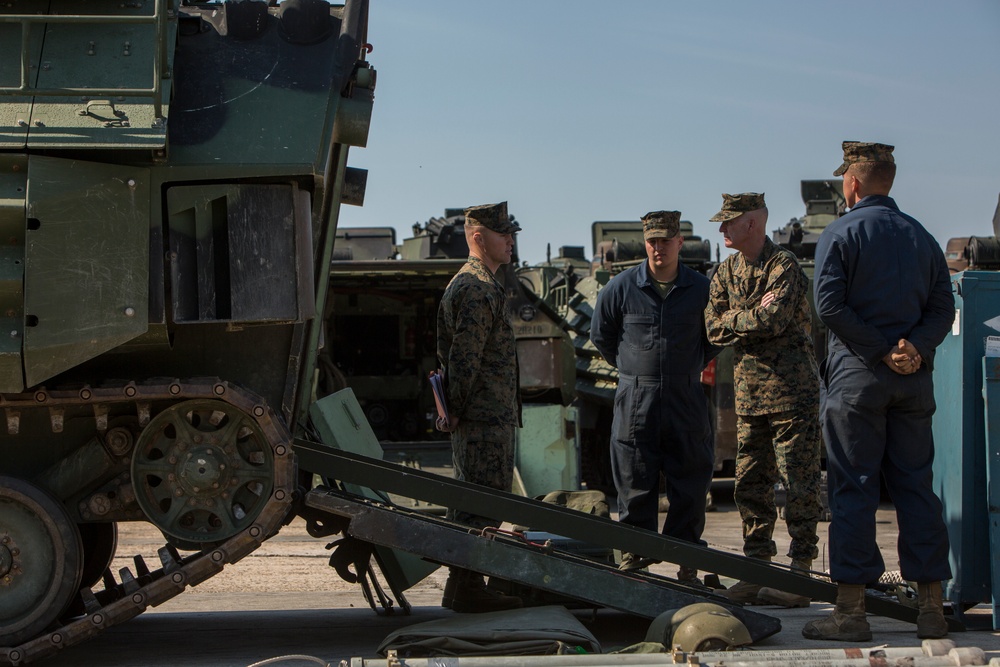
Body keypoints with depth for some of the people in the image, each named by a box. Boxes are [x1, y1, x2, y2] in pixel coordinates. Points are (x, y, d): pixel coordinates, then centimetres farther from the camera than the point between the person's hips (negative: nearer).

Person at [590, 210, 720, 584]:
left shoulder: (701, 289, 3)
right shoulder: (621, 287, 0)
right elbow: (600, 335, 14)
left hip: (686, 400, 1)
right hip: (635, 401, -1)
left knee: (691, 484, 1)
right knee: (635, 485, 1)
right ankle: (633, 558, 9)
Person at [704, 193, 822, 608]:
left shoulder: (784, 266, -9)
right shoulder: (726, 272, 13)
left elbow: (772, 320, -22)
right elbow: (714, 328, 4)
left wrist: (732, 319, -6)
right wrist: (753, 316, -9)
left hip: (790, 389, -7)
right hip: (748, 389, 7)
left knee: (798, 484, -4)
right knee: (750, 483, 7)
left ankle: (800, 572, 0)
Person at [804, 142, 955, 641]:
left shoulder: (841, 234, -4)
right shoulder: (921, 236, 12)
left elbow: (830, 305, -15)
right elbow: (943, 308, 4)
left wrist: (880, 351, -11)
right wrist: (914, 347, -10)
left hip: (856, 374, -4)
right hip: (914, 377, 4)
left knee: (853, 489, -1)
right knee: (915, 487, 8)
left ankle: (850, 610, -1)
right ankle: (930, 607, 8)